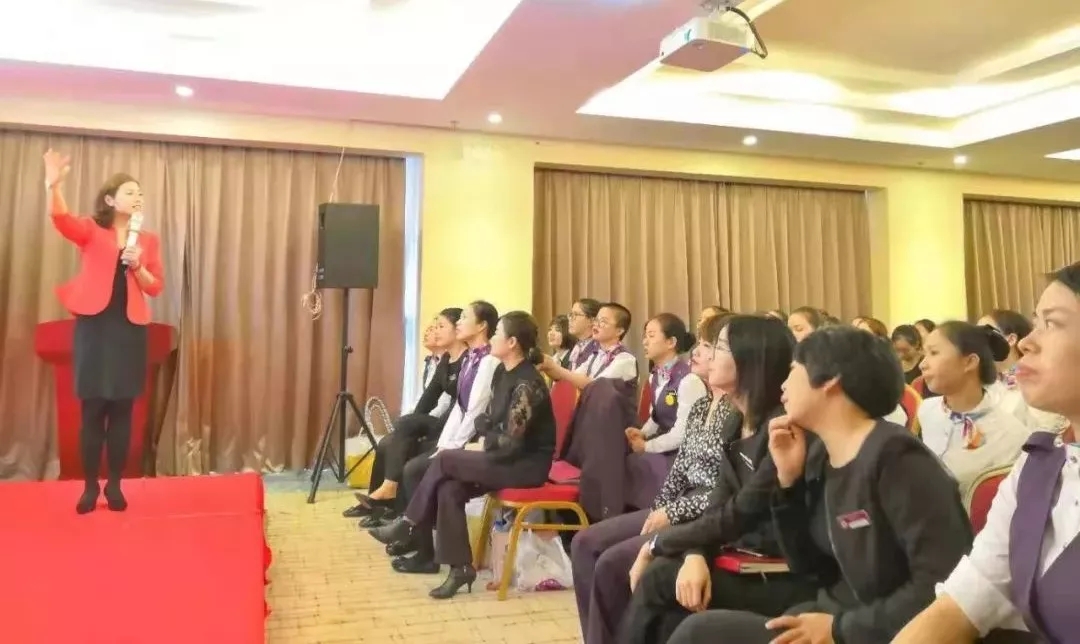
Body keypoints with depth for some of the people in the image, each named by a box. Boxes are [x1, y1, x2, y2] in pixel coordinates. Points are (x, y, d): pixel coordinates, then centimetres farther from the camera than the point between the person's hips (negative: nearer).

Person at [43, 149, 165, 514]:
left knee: (122, 410, 4)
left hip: (130, 329, 2)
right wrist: (54, 185, -36)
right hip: (94, 326, -2)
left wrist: (138, 266, -11)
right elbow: (61, 220, -18)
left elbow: (156, 288, 8)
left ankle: (115, 486, 13)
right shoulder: (91, 231, 4)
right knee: (92, 409, 0)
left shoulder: (148, 240, 11)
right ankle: (90, 486, 10)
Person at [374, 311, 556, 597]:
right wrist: (483, 442, -3)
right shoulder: (502, 373, 7)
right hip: (505, 456, 8)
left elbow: (510, 441, -22)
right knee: (449, 488, -15)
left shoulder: (527, 384, -21)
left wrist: (482, 447, -6)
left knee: (444, 460, -17)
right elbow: (489, 419, 15)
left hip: (527, 463, -8)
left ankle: (411, 525, 2)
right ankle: (460, 567, -7)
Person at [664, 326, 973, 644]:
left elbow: (943, 582, -22)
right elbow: (807, 568, 8)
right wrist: (789, 480, -2)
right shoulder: (819, 455, 7)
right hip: (832, 612, 7)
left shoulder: (893, 455, -17)